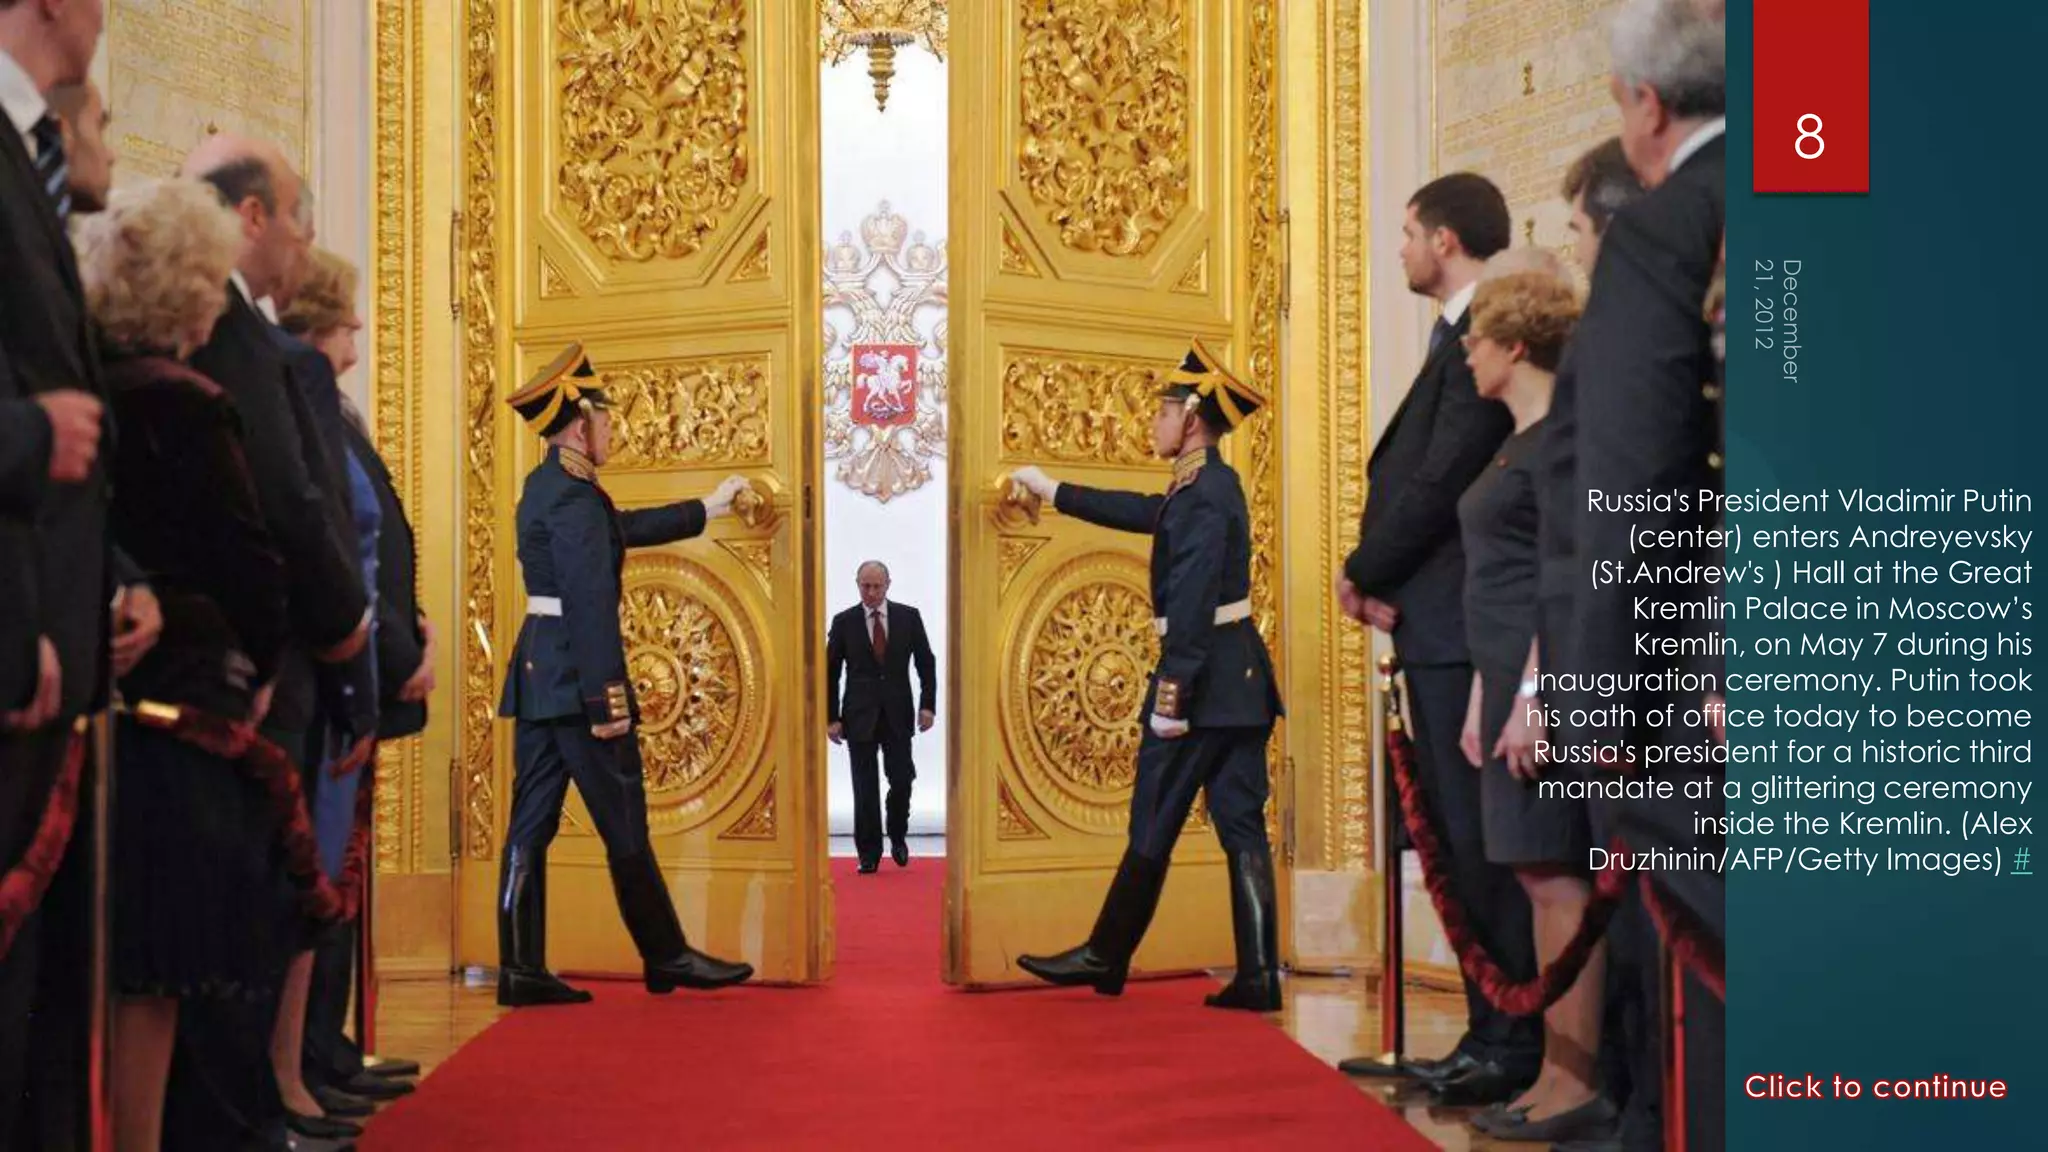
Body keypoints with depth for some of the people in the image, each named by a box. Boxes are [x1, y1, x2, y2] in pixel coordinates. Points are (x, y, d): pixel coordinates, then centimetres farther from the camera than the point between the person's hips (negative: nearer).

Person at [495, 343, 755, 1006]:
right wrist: (606, 698, -22)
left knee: (531, 823, 7)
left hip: (536, 675, 10)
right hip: (574, 677, -10)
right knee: (625, 826, -1)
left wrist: (705, 509, 40)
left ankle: (522, 970, 8)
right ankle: (667, 957, 9)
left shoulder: (546, 487, 16)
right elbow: (590, 603, -21)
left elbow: (624, 528, 31)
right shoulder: (574, 495, -15)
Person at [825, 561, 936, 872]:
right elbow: (831, 672, 3)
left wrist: (928, 705, -5)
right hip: (860, 715, 0)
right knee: (865, 787, 1)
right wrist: (832, 717, -3)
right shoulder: (844, 622, 0)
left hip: (897, 714, 1)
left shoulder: (909, 617, 2)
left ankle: (897, 837, 23)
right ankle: (869, 852, 10)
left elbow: (926, 663, 5)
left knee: (902, 780, -3)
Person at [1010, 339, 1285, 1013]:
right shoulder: (1212, 483, 14)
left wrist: (1170, 694, -23)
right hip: (1241, 678, 9)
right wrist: (1051, 491, 36)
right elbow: (1145, 513, 29)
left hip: (1203, 675, -9)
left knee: (1153, 825, 3)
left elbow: (1192, 603, -22)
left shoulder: (1203, 494, -15)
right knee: (1242, 825, 6)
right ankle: (1257, 978, 7)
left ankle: (1105, 958, 15)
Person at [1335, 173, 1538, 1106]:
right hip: (1438, 628, 10)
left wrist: (1362, 574, -6)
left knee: (1477, 840, -4)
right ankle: (1487, 1041, 20)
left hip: (1459, 630, -10)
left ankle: (1508, 1049, 5)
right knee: (1458, 842, 13)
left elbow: (1439, 481, -18)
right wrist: (1378, 579, 1)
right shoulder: (1461, 338, 18)